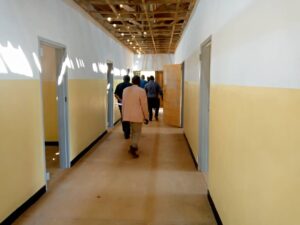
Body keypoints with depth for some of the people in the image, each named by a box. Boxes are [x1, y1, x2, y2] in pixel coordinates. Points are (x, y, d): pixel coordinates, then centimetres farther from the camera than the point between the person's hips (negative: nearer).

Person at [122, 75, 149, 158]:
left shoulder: (125, 90, 3)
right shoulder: (141, 91, -13)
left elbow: (123, 103, 8)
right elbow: (144, 105, -11)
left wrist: (124, 115, 17)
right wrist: (146, 117, -3)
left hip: (128, 115, 6)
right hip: (137, 115, -5)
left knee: (132, 131, 20)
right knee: (137, 132, 2)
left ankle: (133, 146, 29)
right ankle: (133, 148, -9)